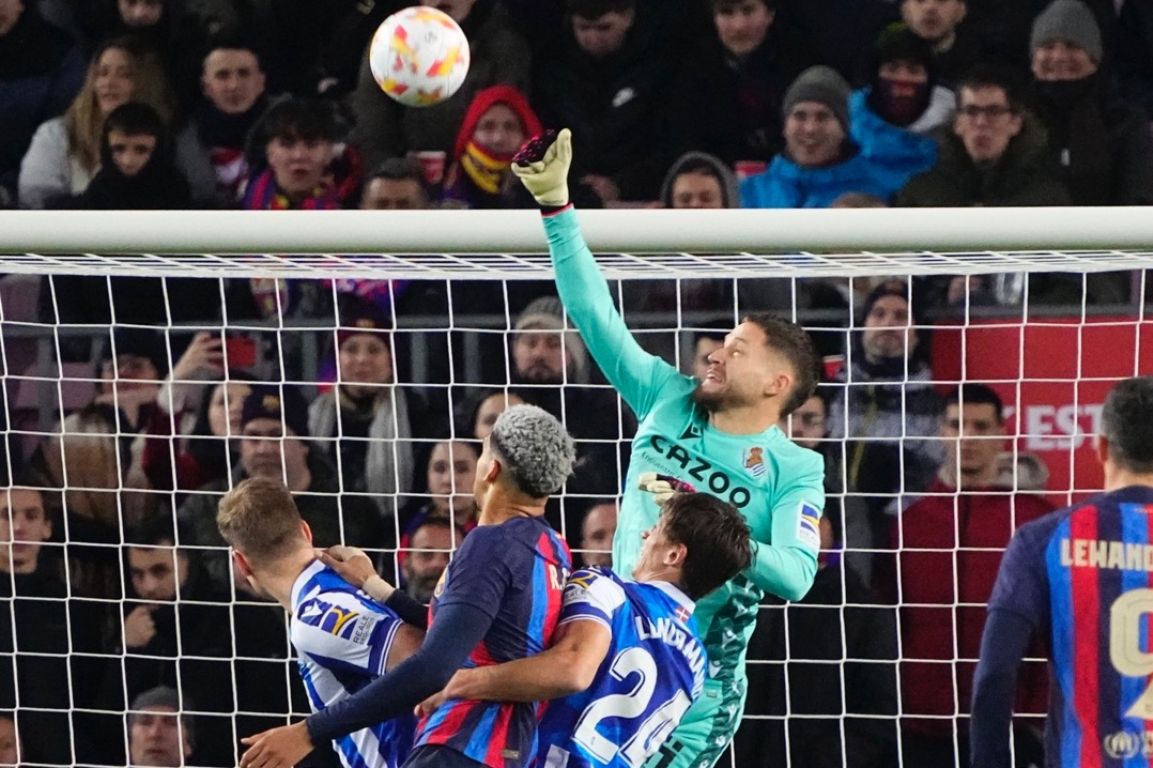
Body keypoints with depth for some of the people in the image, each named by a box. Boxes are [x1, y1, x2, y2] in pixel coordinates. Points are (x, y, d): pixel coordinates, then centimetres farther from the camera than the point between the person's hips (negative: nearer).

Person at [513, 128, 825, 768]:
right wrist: (556, 207, 2)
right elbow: (596, 315, 8)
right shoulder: (668, 402, 9)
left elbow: (796, 575, -14)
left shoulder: (794, 470, -2)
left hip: (700, 683, -4)